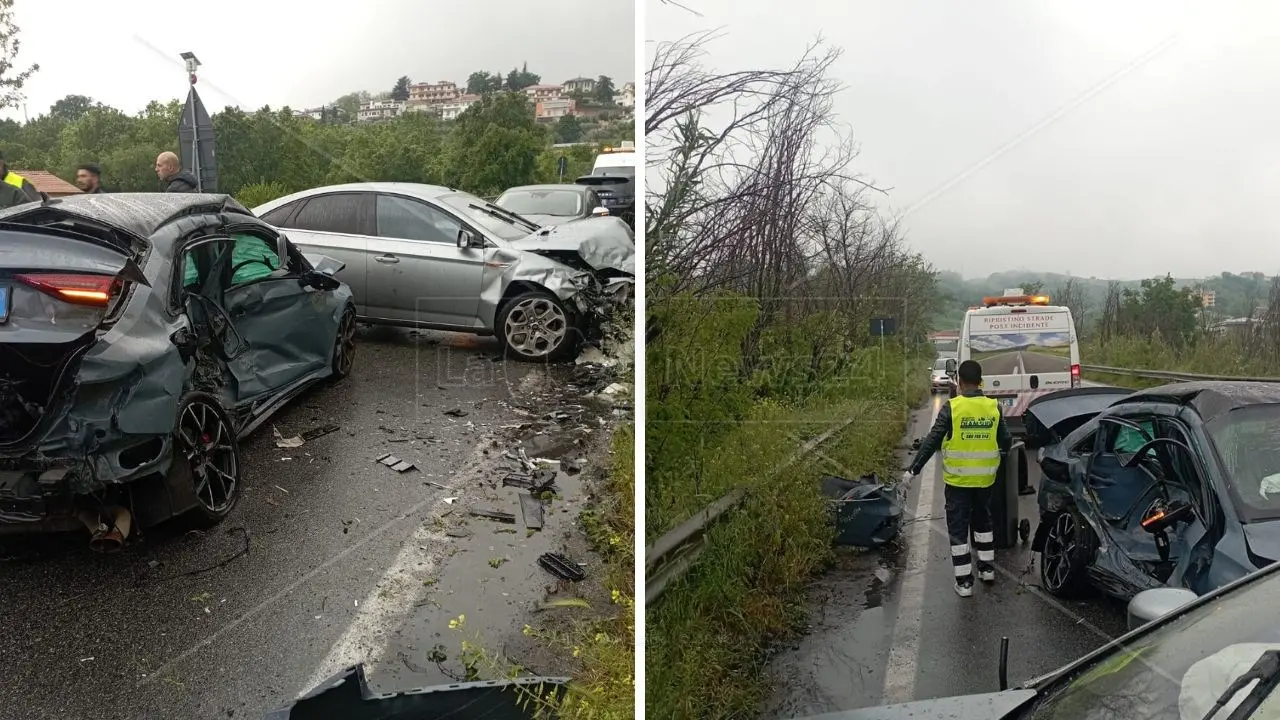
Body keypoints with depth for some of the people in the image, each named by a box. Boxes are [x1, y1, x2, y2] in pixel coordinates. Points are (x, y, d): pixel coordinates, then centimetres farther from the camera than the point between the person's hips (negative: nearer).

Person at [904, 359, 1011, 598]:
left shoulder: (952, 407, -13)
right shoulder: (994, 407, -3)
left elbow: (932, 441, -13)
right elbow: (1006, 441, 6)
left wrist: (914, 470, -6)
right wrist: (1002, 454, 30)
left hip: (958, 480, -4)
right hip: (985, 478, 4)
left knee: (958, 527, 5)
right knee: (983, 520, 25)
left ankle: (964, 581, 6)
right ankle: (987, 567, 33)